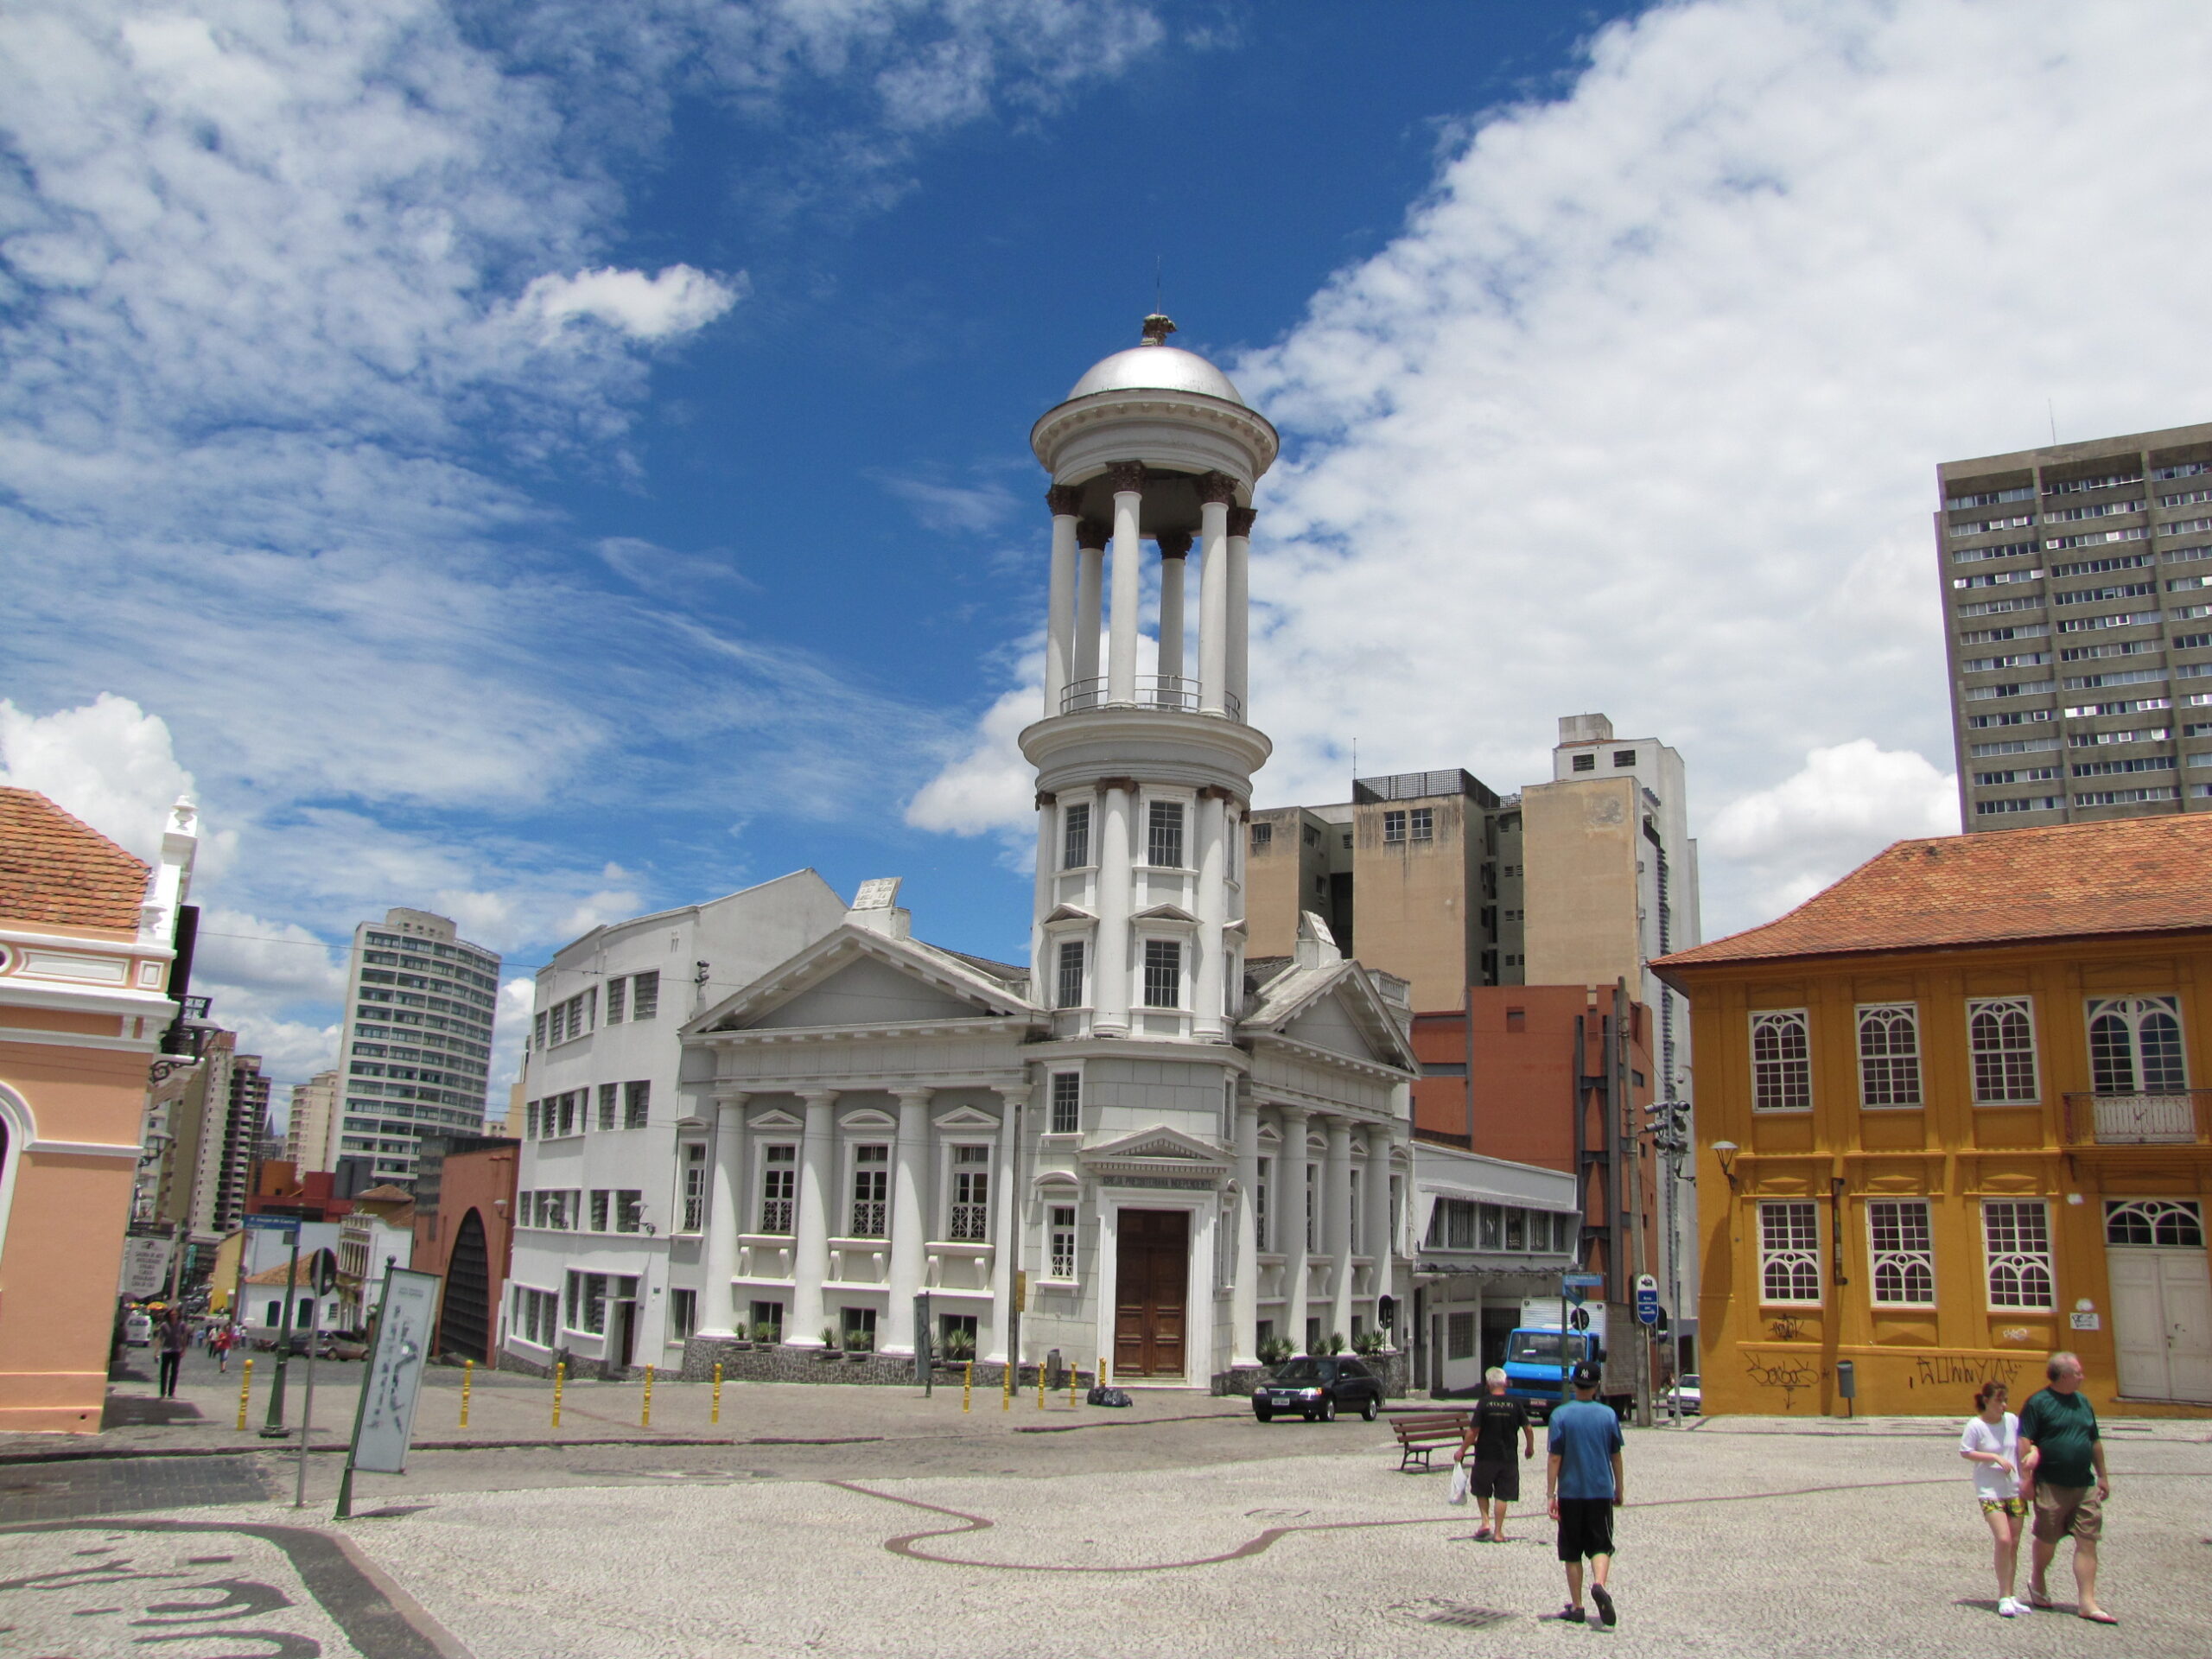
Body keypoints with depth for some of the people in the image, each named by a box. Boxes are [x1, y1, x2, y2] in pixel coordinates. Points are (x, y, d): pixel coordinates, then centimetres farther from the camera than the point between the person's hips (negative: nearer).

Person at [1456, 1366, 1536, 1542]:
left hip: (1486, 1456, -1)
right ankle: (1498, 1532, 7)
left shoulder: (1484, 1403, -9)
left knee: (1481, 1491, 18)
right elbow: (1528, 1429, 0)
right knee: (1502, 1495, 7)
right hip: (1508, 1458, 2)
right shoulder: (1515, 1404, -3)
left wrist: (1462, 1451, 0)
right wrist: (1530, 1448, 19)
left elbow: (1473, 1432, -11)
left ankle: (1486, 1522, 7)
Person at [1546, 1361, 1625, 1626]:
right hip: (1601, 1492, 1)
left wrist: (1550, 1495, -4)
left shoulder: (1561, 1415, -8)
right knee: (1601, 1545, 8)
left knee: (1572, 1552, 10)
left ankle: (1576, 1607, 12)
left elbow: (1555, 1459, -9)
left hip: (1570, 1493, -1)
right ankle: (1599, 1584, -19)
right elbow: (1616, 1456, 7)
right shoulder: (1608, 1415, -1)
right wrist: (1619, 1488, 20)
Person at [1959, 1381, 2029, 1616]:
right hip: (1990, 1491, -5)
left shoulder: (2012, 1420, 1)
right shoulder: (1976, 1425, -11)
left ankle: (2008, 1596, 18)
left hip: (2015, 1490, 5)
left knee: (2014, 1544, 7)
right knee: (2003, 1540, -16)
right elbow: (1965, 1452, -8)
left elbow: (2022, 1447, 12)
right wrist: (1995, 1457, -15)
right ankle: (2004, 1597, -5)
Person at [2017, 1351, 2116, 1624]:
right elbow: (2025, 1441, -11)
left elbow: (2095, 1442, 20)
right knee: (2047, 1540, 6)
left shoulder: (2083, 1402, 12)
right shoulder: (2038, 1402, -8)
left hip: (2085, 1487, 5)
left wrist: (2102, 1475, 19)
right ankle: (2037, 1583, 30)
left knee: (2087, 1542, 0)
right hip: (2051, 1486, -5)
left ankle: (2086, 1602, 2)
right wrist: (2026, 1477, -15)